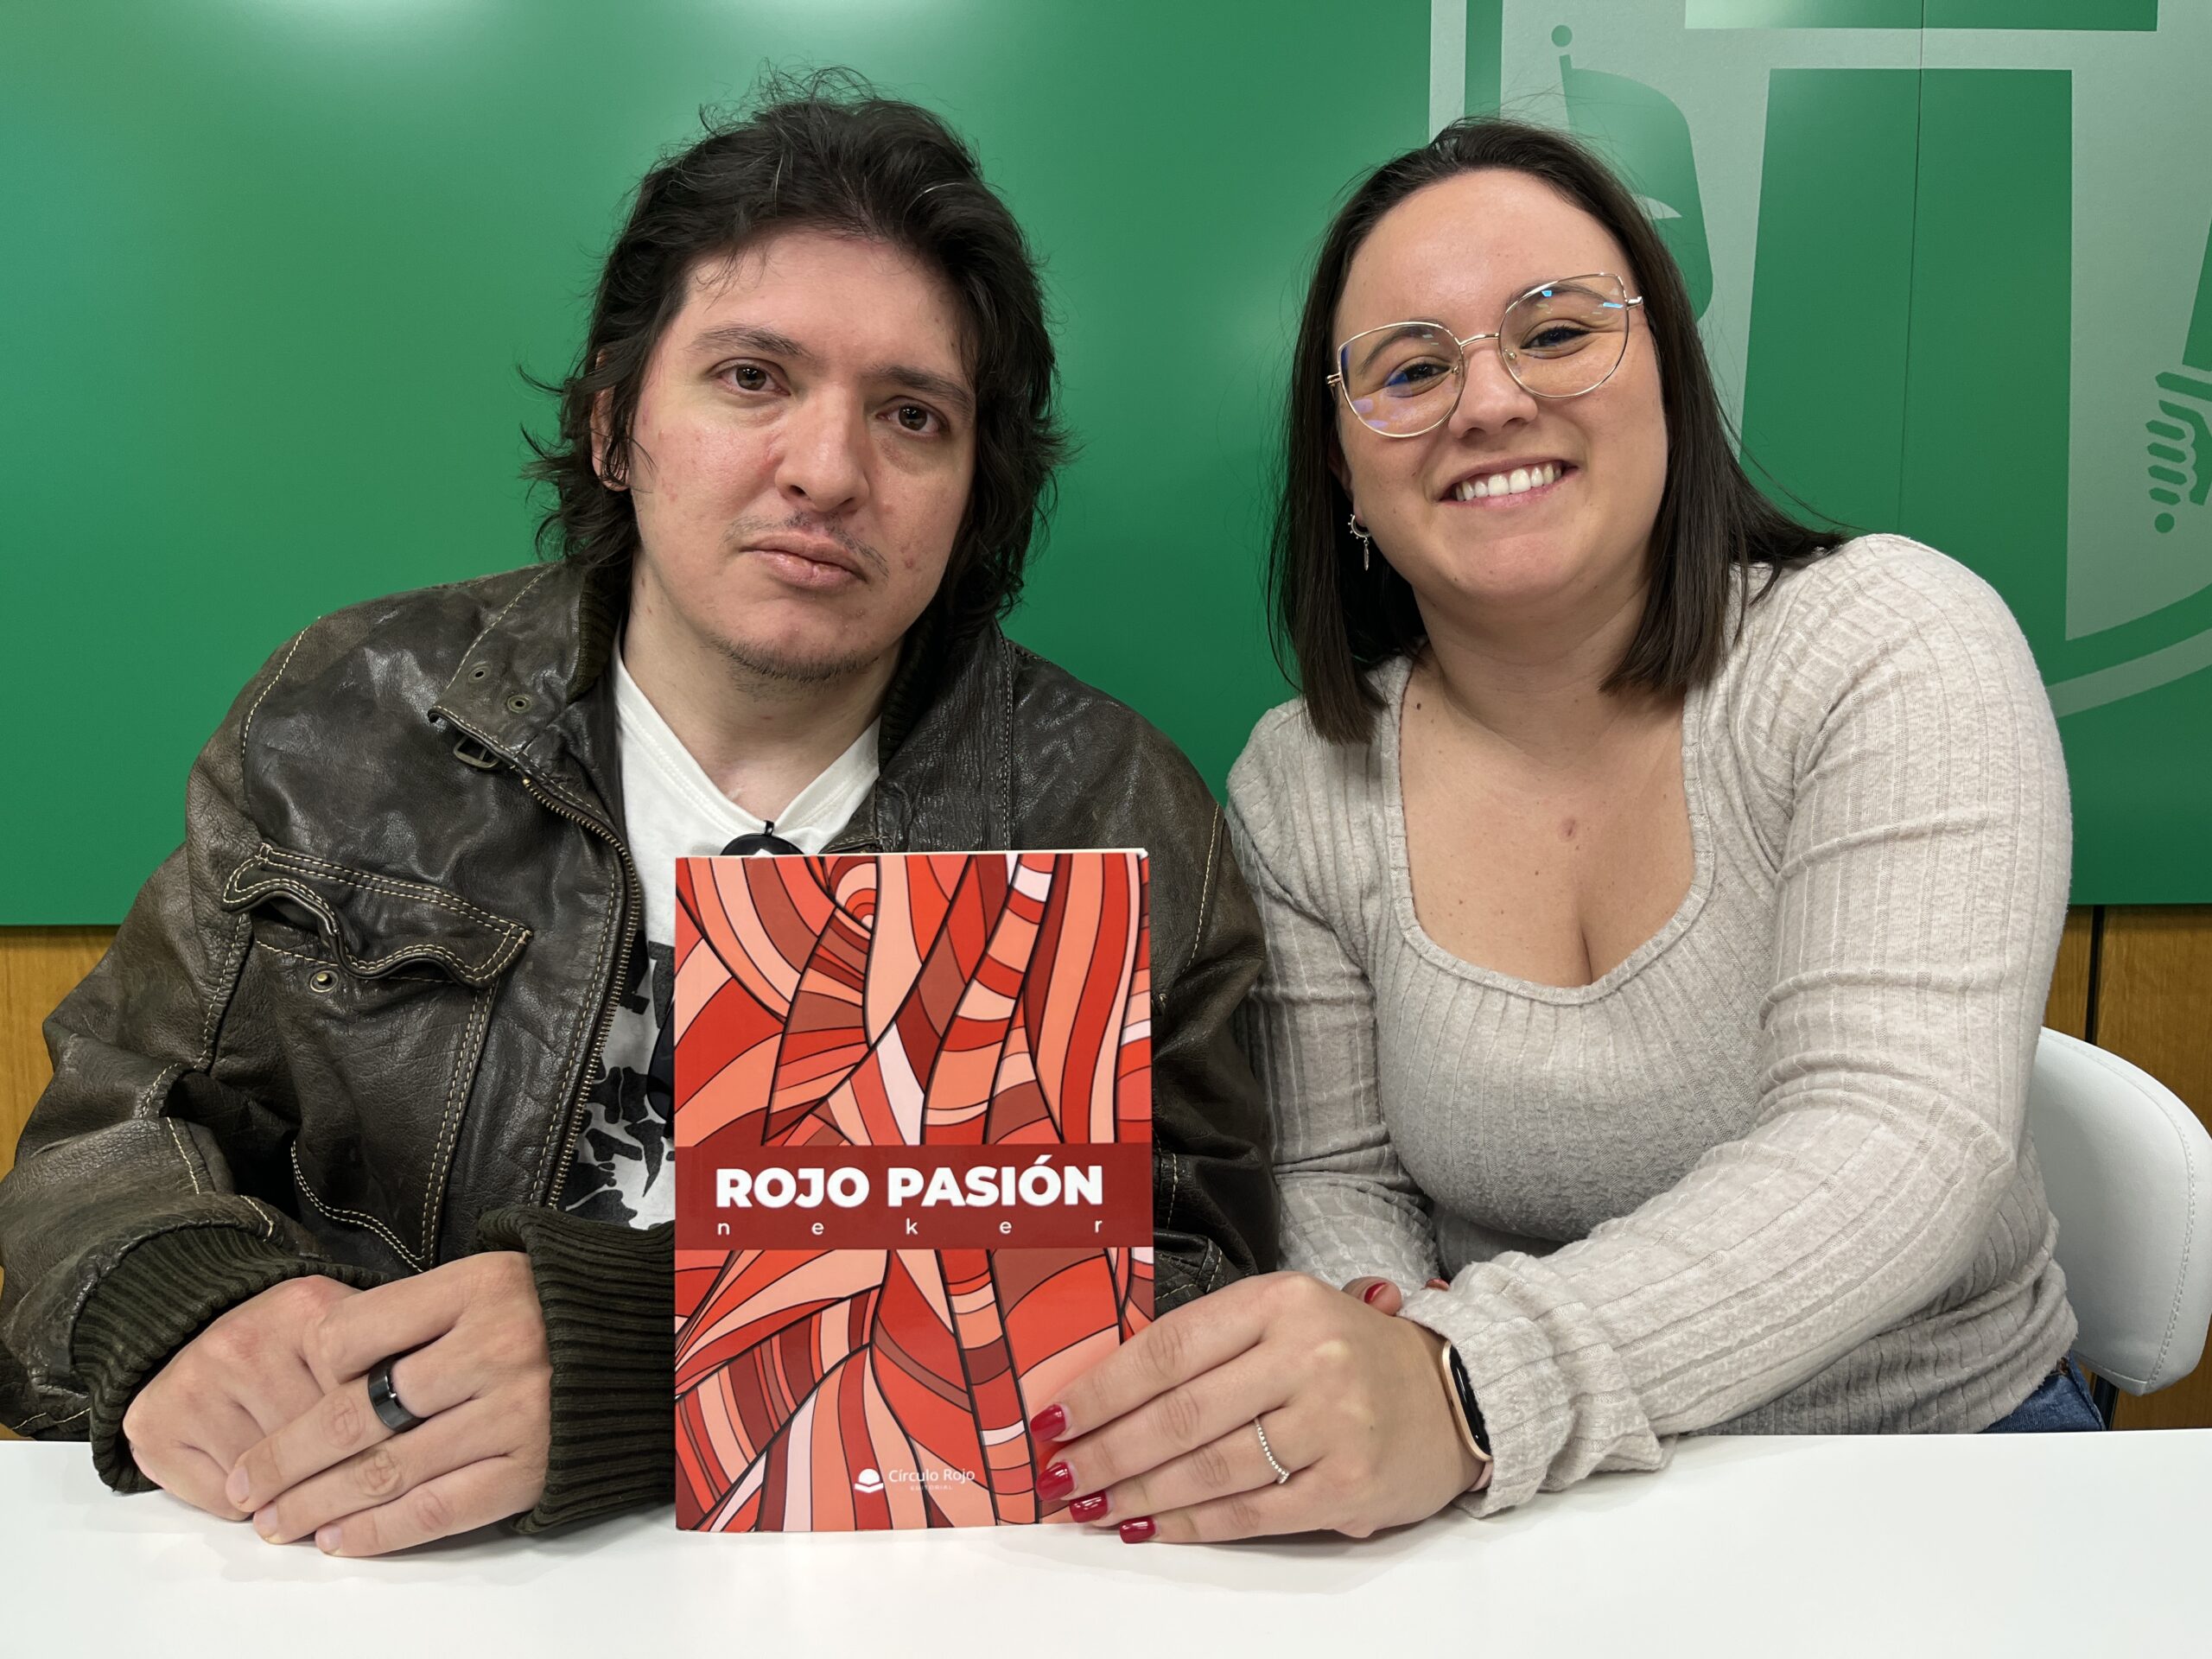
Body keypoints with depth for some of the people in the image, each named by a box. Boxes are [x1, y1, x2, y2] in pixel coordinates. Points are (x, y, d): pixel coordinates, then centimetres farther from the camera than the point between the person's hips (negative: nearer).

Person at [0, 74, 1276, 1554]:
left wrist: (656, 1351, -27)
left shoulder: (1116, 821, -4)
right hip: (327, 1570, 2)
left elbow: (1179, 1277, -13)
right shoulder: (346, 725, 3)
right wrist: (173, 1299, -17)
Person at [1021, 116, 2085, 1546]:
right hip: (1529, 1500, 1)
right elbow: (1337, 1179, 3)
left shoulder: (1894, 646, -11)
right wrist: (1377, 1363, -21)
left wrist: (1465, 1389, -37)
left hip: (1947, 1437, 0)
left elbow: (1901, 1143, -23)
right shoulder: (1301, 792, -4)